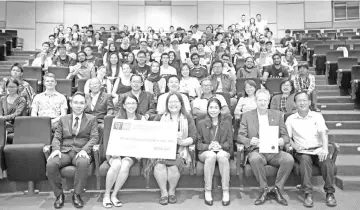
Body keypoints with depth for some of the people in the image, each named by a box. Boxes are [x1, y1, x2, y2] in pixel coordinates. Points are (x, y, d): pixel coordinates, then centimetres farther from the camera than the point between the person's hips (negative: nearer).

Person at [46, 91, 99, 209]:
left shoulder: (91, 119, 13)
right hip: (64, 152, 2)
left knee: (83, 163, -37)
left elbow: (94, 137, 2)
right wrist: (56, 149, -10)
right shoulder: (63, 119, 20)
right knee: (50, 164, -29)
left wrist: (84, 150, -16)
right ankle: (59, 194, -8)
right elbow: (57, 137, 12)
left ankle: (76, 195, -17)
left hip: (81, 152, -2)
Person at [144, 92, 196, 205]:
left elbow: (193, 137, 3)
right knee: (159, 165, -29)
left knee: (173, 166, -29)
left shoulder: (187, 119, 12)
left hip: (179, 151, -1)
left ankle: (172, 191, -2)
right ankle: (163, 192, -8)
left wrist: (182, 142, -17)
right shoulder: (160, 118, 14)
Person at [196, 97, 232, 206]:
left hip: (223, 151, 1)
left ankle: (226, 191, -27)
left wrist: (220, 146, -15)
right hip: (205, 152, 0)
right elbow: (198, 143, 3)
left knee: (221, 155, -36)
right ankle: (207, 191, -28)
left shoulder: (226, 123, 10)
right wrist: (208, 146, -17)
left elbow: (230, 143, 6)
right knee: (211, 155, -36)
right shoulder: (201, 123, 7)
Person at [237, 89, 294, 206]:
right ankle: (265, 190, -15)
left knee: (289, 159, -28)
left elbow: (285, 135, 11)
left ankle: (277, 189, -9)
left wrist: (282, 140, -14)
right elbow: (240, 136, 2)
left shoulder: (277, 115, 14)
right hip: (256, 150, -2)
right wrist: (249, 141, -21)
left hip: (274, 151, 2)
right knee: (255, 159, -36)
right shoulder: (247, 116, 8)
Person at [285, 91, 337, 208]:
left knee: (327, 162, -30)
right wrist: (293, 145, -16)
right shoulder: (291, 119, 11)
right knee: (305, 160, -33)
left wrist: (325, 148, -23)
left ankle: (329, 193, -14)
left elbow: (323, 132, -5)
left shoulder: (317, 116, 10)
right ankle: (308, 194, -28)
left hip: (318, 150, 1)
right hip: (302, 152, 0)